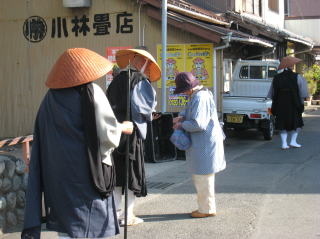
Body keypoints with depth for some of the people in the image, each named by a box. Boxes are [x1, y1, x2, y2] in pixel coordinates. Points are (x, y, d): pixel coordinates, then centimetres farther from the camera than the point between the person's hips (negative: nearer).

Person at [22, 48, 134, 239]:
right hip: (86, 172, -5)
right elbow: (108, 133, -12)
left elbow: (43, 140, 5)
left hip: (57, 173, 5)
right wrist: (123, 128, 7)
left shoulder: (51, 98, 2)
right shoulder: (91, 93, -12)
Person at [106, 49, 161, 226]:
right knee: (132, 173, 2)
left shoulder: (116, 80, 12)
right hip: (132, 131, -6)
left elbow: (109, 105, 15)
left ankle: (117, 212, 19)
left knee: (118, 172, 13)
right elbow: (145, 106, -15)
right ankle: (128, 215, 6)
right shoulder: (140, 80, -8)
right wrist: (149, 114, 5)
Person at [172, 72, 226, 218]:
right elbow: (189, 109, 23)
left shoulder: (200, 98, -23)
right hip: (201, 142, 11)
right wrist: (181, 117, 2)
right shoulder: (198, 94, 9)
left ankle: (207, 209, 13)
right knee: (199, 176, 20)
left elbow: (198, 124, -27)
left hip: (205, 144, -11)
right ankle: (205, 206, 30)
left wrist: (182, 125, -12)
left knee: (203, 177, 1)